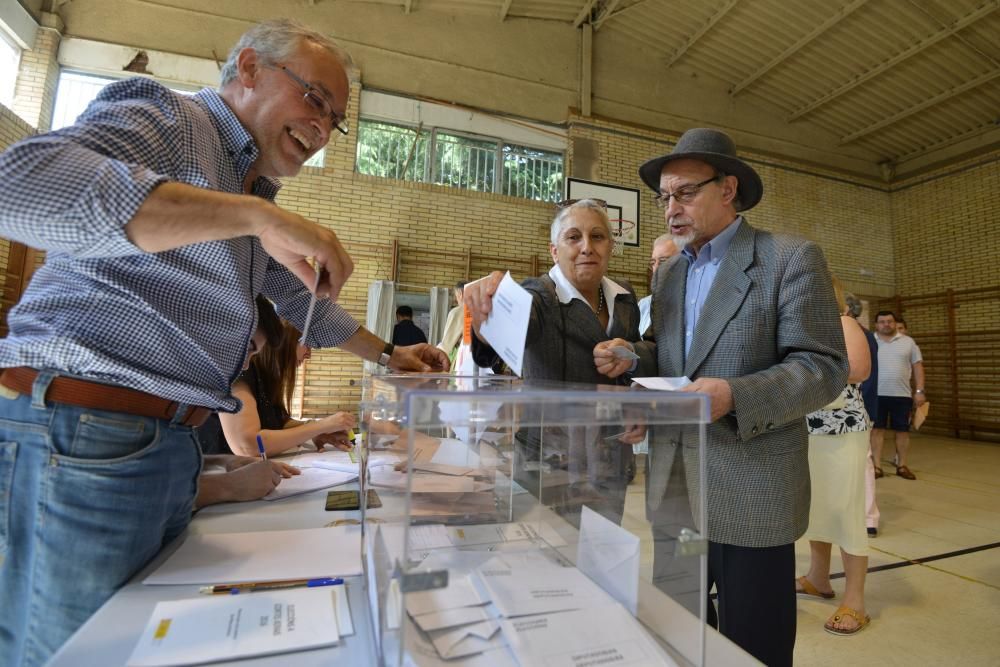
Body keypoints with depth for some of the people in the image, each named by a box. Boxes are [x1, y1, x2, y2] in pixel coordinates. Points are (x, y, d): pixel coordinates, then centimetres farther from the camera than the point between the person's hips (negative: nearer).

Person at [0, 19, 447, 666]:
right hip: (83, 434, -8)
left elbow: (303, 299, 26)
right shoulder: (165, 116, -6)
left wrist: (386, 354, 24)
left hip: (174, 444, 8)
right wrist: (256, 215, -29)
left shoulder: (257, 196, 20)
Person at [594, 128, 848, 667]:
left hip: (752, 488, -5)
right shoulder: (668, 272, 11)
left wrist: (735, 396, -27)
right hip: (673, 482, 6)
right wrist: (629, 359, -5)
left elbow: (824, 367, -12)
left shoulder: (791, 258, -8)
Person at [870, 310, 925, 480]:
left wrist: (919, 391, -2)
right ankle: (876, 466, 7)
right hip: (877, 395, -1)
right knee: (877, 429, 1)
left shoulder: (908, 342, 7)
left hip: (902, 395, 2)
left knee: (903, 430, 8)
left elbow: (917, 367, 6)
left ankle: (902, 466, 20)